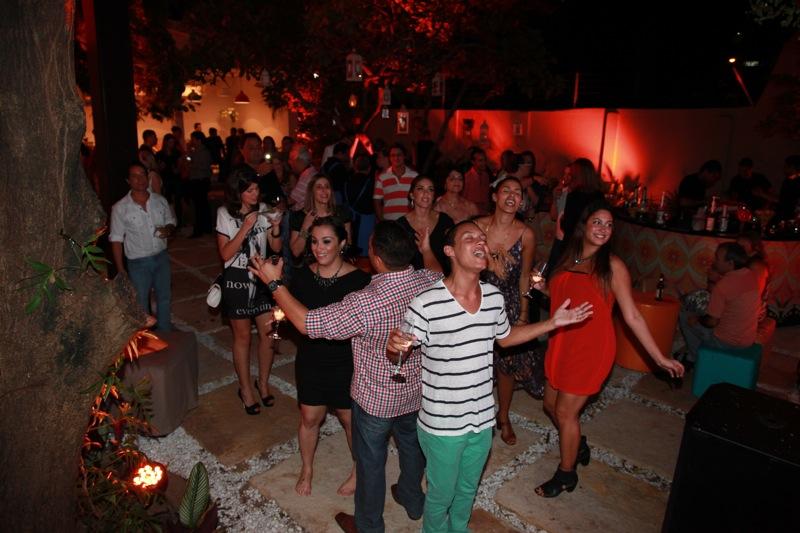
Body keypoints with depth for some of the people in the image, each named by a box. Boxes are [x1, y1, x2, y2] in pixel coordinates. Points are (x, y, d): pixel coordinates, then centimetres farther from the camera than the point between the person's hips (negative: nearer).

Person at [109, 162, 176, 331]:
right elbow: (116, 240, -8)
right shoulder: (120, 208, -13)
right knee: (141, 302, 11)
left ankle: (165, 332, 39)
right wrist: (120, 269, -9)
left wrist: (168, 230, -15)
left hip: (161, 257, 4)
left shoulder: (160, 200, -3)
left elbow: (171, 221, 11)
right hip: (138, 263, -4)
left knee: (164, 297, 19)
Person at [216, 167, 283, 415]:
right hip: (237, 281, -3)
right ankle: (245, 389, 28)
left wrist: (276, 228, -19)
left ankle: (263, 382, 29)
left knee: (268, 333, 6)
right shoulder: (225, 214, -9)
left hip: (262, 278, 3)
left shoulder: (263, 210, -2)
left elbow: (276, 248, 0)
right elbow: (225, 254, -14)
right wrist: (245, 228, -23)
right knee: (242, 337, 9)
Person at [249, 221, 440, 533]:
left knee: (371, 460, 19)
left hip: (376, 398, -5)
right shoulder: (431, 281, -21)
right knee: (413, 445, 30)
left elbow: (306, 323, -27)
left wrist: (274, 283, -16)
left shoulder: (365, 304, -37)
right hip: (418, 390, 6)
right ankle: (413, 501, 56)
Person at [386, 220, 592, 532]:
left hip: (482, 419, 5)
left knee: (468, 489, 28)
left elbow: (505, 337, 12)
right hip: (442, 424, -5)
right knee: (441, 495, 19)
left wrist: (554, 323, 7)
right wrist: (394, 347, -37)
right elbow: (398, 355, -13)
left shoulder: (494, 297, -6)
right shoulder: (425, 305, -25)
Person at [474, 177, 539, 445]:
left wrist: (523, 314, 4)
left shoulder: (526, 234, -9)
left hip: (510, 304, 1)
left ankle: (503, 416, 37)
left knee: (507, 362, 11)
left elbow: (524, 276, 1)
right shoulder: (478, 226, -11)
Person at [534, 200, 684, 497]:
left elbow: (632, 316, -11)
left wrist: (659, 358, -11)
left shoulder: (612, 266, -12)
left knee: (566, 411, 3)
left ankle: (566, 475, 26)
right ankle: (578, 446, 46)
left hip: (591, 348, -6)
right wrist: (543, 288, 0)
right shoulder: (568, 260, 5)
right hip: (561, 342, 6)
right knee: (551, 404, 17)